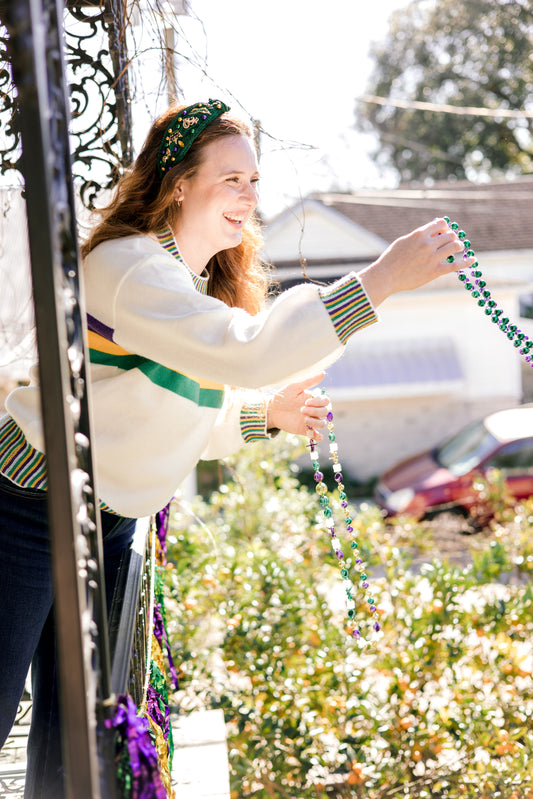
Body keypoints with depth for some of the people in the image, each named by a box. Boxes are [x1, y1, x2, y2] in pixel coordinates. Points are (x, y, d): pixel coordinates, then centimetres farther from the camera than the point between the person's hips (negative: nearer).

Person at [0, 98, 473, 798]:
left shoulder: (203, 283, 10)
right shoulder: (132, 268, -22)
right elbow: (241, 351, -36)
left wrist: (268, 414, 0)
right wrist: (379, 282, -37)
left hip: (108, 523, 9)